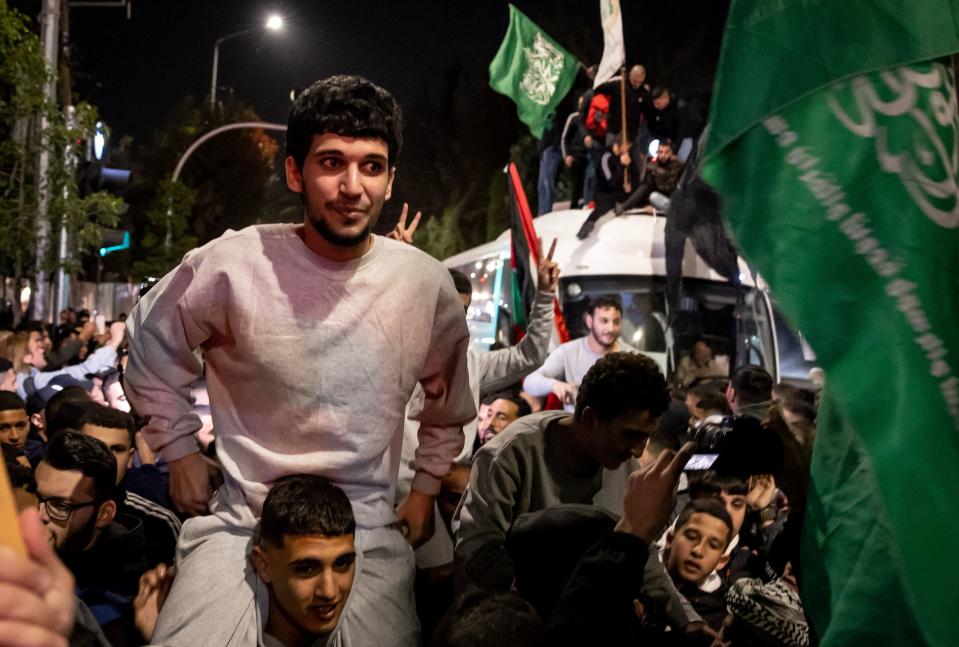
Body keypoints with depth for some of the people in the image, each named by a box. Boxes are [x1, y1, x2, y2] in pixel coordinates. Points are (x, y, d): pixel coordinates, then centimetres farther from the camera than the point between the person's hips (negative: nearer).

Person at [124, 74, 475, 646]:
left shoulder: (428, 285, -3)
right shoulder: (232, 266, -11)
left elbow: (448, 404, 17)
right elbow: (151, 347, 8)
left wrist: (426, 487, 16)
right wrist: (179, 449, 7)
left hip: (371, 534, 2)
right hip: (242, 524, -2)